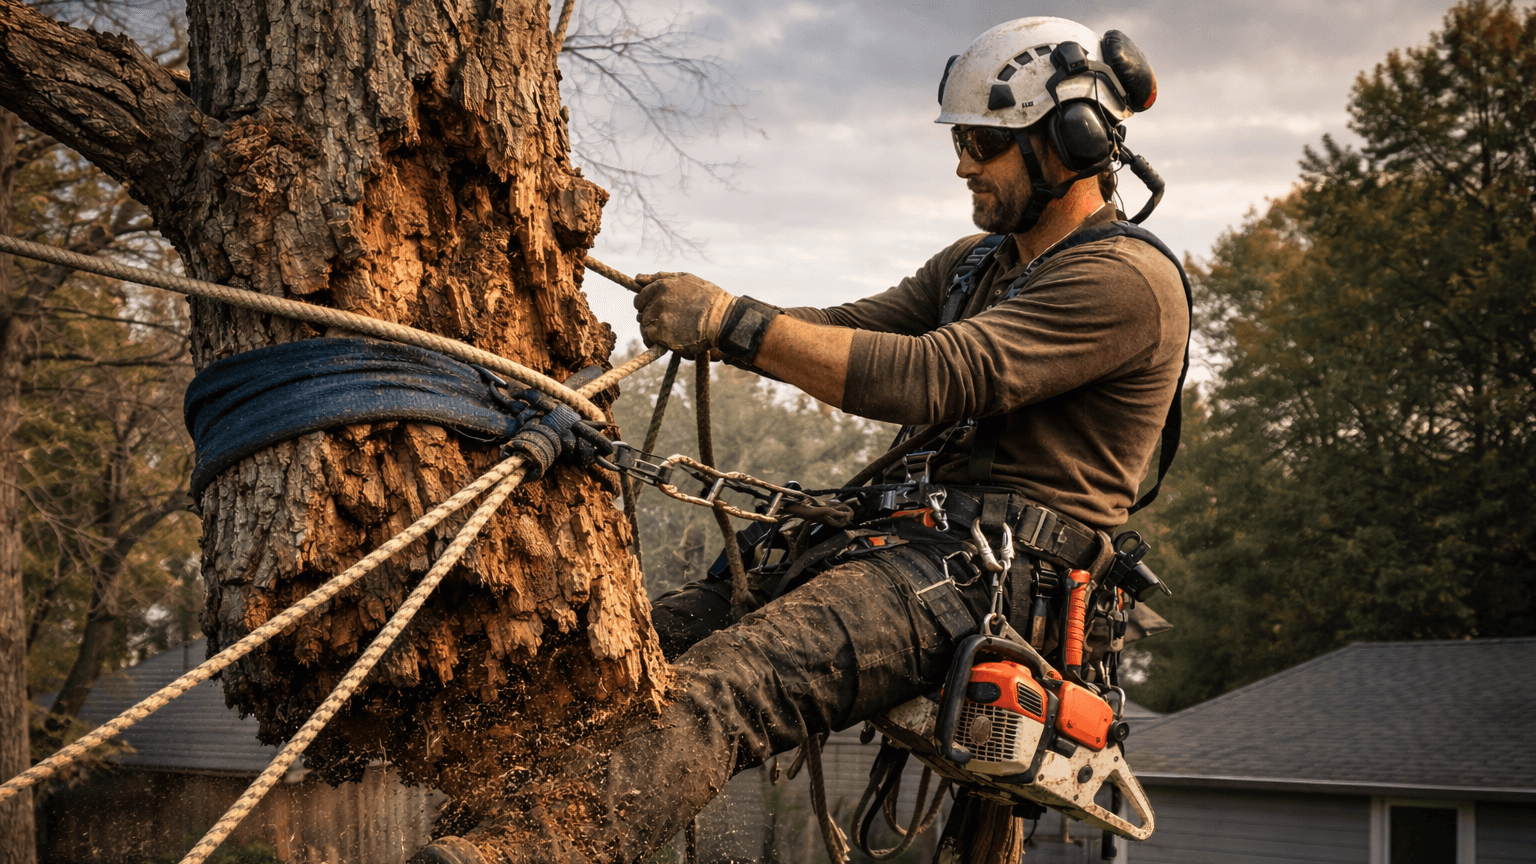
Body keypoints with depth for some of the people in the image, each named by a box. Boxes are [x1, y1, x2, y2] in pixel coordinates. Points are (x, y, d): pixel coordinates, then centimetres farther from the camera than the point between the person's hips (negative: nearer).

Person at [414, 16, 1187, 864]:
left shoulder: (1126, 280, -10)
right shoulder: (980, 260, 23)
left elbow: (929, 378, -22)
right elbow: (857, 330, 13)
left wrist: (734, 323, -24)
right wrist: (703, 319, -5)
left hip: (998, 570, -9)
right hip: (912, 531, 9)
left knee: (740, 676, -33)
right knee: (660, 635, -9)